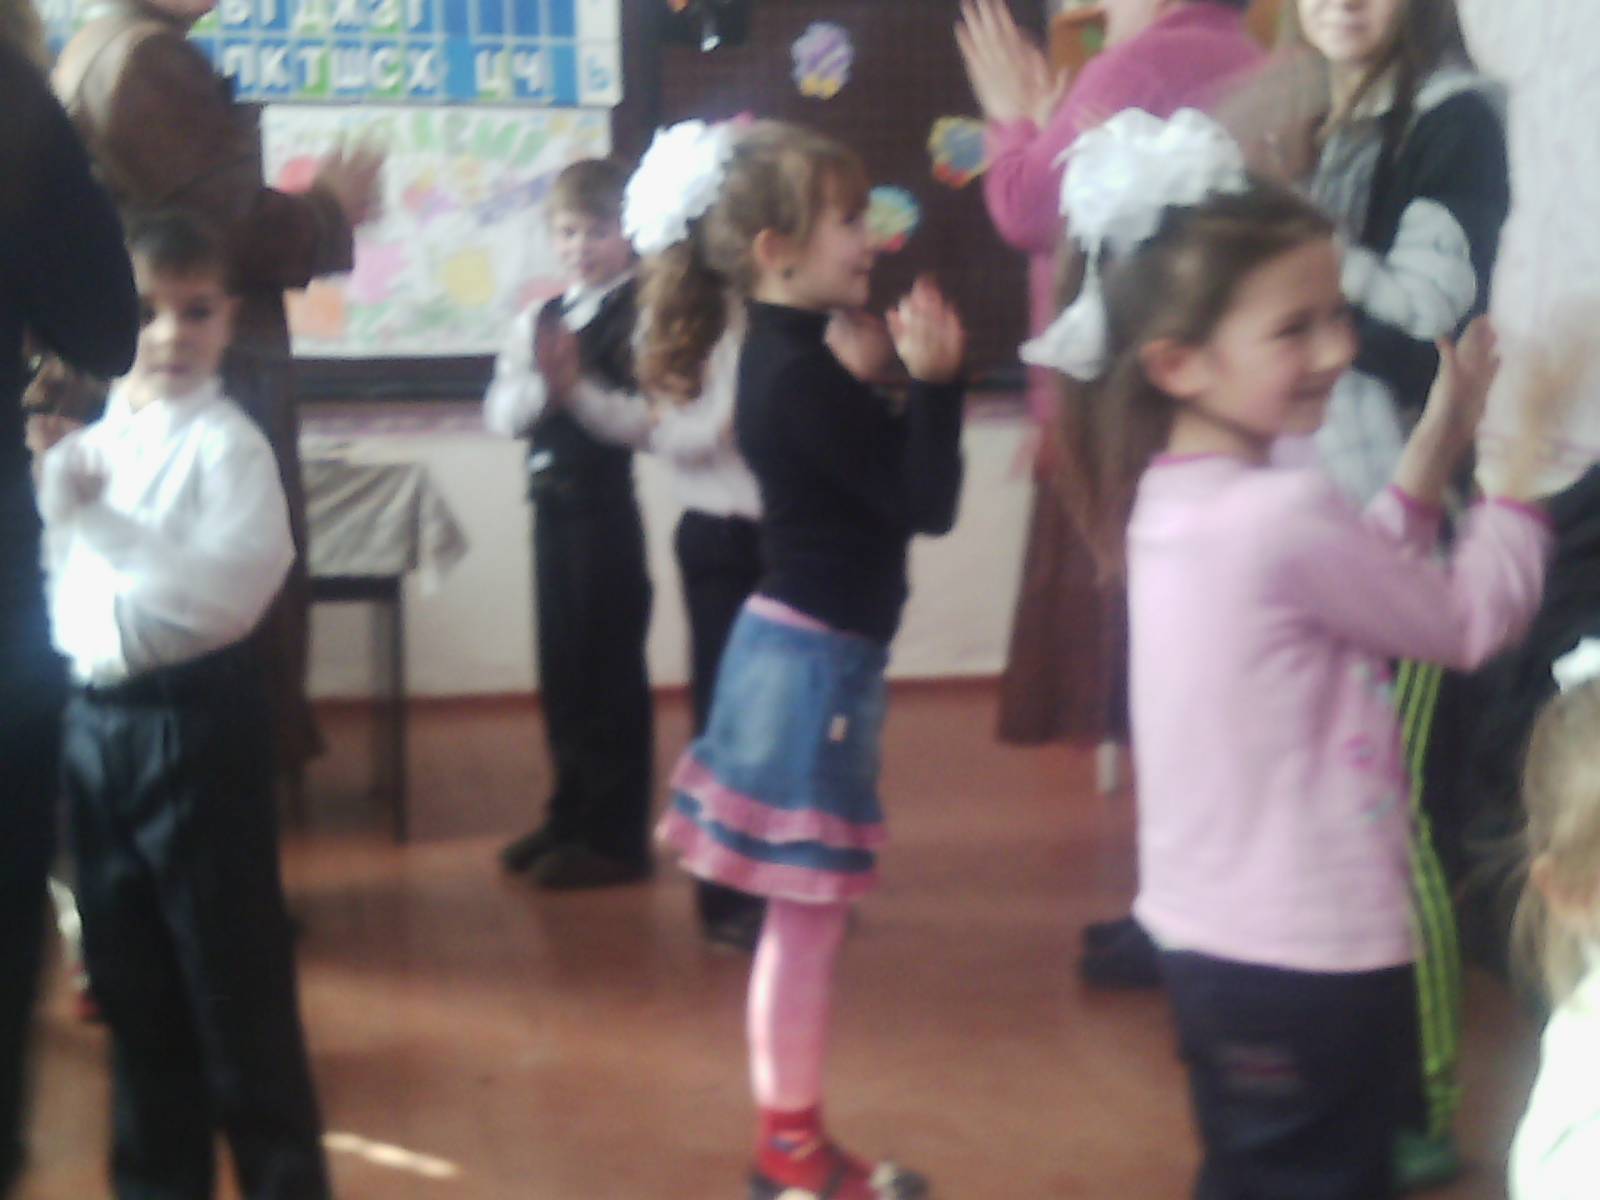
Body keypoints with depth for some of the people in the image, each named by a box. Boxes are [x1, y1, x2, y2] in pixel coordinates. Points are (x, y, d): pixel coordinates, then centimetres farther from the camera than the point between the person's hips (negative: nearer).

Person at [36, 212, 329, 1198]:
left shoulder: (227, 443, -10)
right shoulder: (92, 435, 9)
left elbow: (229, 588, -23)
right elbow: (60, 563, 12)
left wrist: (95, 512, -23)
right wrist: (52, 484, -4)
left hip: (193, 718, -7)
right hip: (95, 718, 7)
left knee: (234, 971, 2)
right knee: (131, 972, 16)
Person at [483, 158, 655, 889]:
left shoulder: (644, 316, -11)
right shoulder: (537, 321, 9)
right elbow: (501, 415, 1)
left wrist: (580, 386, -23)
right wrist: (543, 385, -17)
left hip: (609, 504, -7)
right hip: (553, 502, 7)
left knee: (611, 668, 1)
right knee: (561, 665, 15)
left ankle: (617, 835, 11)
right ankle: (571, 815, 28)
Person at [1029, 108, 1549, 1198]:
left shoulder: (1174, 496, 4)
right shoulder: (1286, 514, -24)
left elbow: (1359, 578, 13)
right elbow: (1467, 622, -12)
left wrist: (1435, 450, 9)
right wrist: (1525, 467, 0)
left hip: (1218, 935, 9)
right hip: (1310, 956, -9)